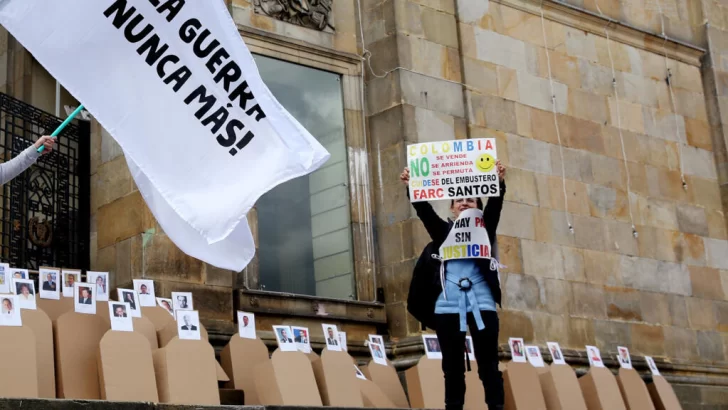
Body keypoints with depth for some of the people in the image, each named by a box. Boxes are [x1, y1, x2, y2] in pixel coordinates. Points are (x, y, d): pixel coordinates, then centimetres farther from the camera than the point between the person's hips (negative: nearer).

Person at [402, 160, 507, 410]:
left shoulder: (484, 230, 16)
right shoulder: (443, 231, 18)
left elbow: (495, 206, -1)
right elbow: (424, 210, 4)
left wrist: (499, 183, -18)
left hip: (481, 302, -1)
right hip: (448, 304, 1)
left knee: (488, 363, -2)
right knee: (452, 365, 1)